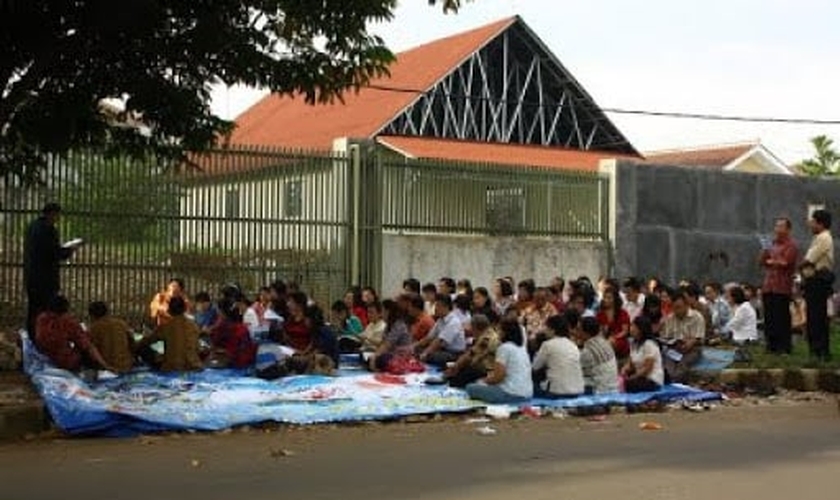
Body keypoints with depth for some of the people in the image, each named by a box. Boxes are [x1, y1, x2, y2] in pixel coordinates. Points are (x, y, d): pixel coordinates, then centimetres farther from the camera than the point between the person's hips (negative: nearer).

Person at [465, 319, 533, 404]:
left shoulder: (504, 347, -10)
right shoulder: (521, 348, 15)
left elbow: (498, 377, -13)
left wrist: (485, 380, 5)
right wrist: (491, 376, 18)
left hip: (511, 395, -9)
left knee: (471, 388, 2)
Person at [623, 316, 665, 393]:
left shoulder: (649, 344, -16)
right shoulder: (633, 343, 9)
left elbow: (647, 369, -18)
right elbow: (631, 363, 9)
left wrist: (630, 378, -18)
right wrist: (624, 370, -11)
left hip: (653, 381, -8)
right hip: (640, 377, 8)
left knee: (627, 385, -28)